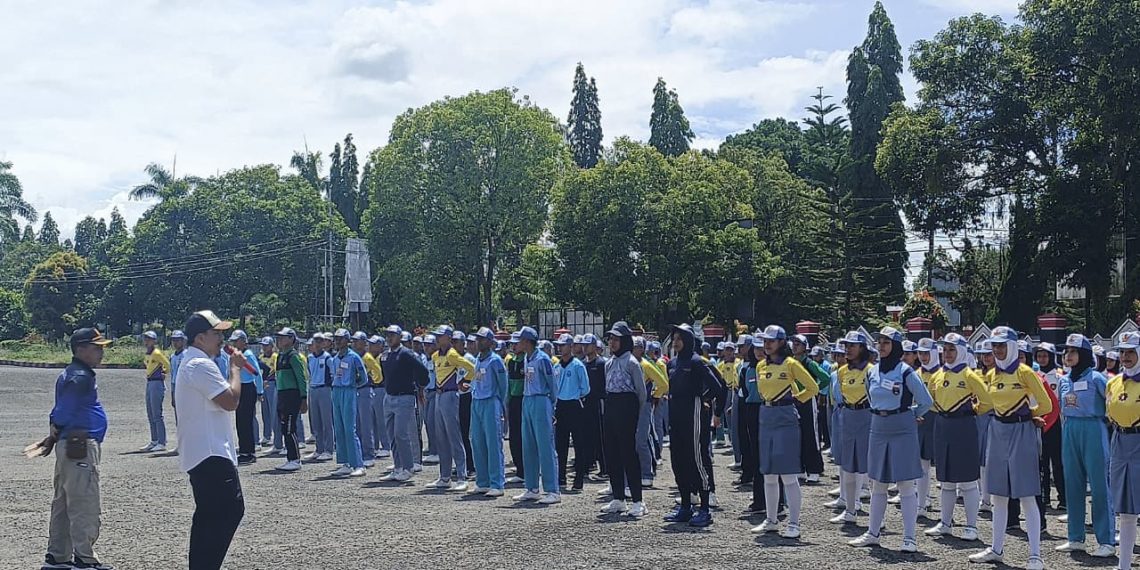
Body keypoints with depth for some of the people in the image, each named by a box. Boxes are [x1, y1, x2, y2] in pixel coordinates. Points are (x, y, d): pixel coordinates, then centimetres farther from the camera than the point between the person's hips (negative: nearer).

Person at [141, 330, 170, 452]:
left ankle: (162, 443, -7)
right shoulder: (148, 354, 14)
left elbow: (168, 365, -13)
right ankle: (154, 441, 20)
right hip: (149, 383, 10)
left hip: (157, 383, -10)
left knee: (157, 415, -9)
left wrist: (164, 373, 3)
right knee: (150, 415, 13)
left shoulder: (157, 353, -13)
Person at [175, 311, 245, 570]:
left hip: (199, 453, 11)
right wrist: (235, 368, -10)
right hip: (211, 453, -11)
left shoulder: (191, 363, 20)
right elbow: (231, 401, -19)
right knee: (230, 511, -12)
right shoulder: (201, 365, -16)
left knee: (208, 517, 15)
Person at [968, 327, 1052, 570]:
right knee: (998, 494, 11)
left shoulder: (1025, 372, -9)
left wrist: (1024, 415, 7)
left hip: (1021, 433, -6)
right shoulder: (992, 375, 9)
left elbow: (1046, 406, -7)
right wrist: (1020, 413, 8)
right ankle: (996, 549, 20)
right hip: (998, 432, 6)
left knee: (1026, 496, -5)